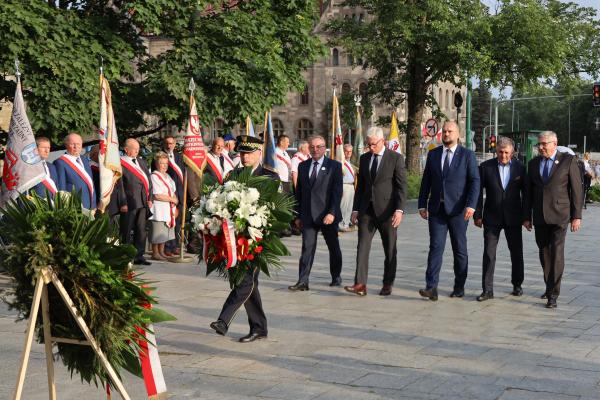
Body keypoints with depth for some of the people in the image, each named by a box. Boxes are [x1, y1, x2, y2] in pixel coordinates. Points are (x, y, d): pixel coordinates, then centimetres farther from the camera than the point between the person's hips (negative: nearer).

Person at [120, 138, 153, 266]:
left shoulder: (141, 161, 16)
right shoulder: (120, 163, -7)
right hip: (129, 202, -6)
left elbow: (148, 180, 17)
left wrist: (149, 198, 9)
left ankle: (139, 256, 15)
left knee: (141, 230, 8)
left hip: (143, 201, 7)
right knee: (127, 231, 2)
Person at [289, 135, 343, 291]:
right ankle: (302, 282, -7)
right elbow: (299, 191, 12)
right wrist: (298, 215, 8)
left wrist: (332, 213, -17)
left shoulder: (334, 166, -1)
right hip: (308, 215, 2)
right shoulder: (303, 166, 10)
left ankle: (336, 277, 28)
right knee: (307, 248, -5)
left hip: (327, 215, -2)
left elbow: (337, 192, -8)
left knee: (334, 247, 11)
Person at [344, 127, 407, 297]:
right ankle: (360, 284, -10)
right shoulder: (364, 158, 11)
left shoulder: (396, 158, -3)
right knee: (362, 247, -6)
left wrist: (399, 210, -17)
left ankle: (388, 284, 16)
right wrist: (355, 209, 11)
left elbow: (402, 186, -8)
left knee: (390, 250, 6)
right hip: (367, 210, 4)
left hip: (387, 210, -4)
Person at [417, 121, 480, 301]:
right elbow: (426, 181, 12)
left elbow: (475, 181, -5)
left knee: (460, 249, 7)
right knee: (435, 247, -7)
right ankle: (432, 288, -12)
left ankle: (459, 287, 17)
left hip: (458, 210, -2)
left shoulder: (467, 155, 1)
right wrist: (422, 205, 5)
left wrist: (471, 205, -17)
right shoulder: (433, 154, 10)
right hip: (437, 209, 2)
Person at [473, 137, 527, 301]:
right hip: (492, 217, -1)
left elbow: (525, 193, 5)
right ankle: (487, 290, 0)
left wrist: (526, 217, 3)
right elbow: (478, 192, 0)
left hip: (513, 218, 1)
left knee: (516, 252, 11)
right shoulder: (486, 167, -2)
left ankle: (517, 285, 28)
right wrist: (477, 215, -4)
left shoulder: (519, 167, 1)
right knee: (489, 253, -3)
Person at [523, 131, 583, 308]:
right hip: (540, 216, 5)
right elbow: (529, 192, 14)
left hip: (559, 215, -4)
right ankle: (550, 287, 25)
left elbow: (577, 189, -2)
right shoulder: (533, 163, 11)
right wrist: (527, 217, 11)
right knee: (544, 253, 10)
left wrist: (576, 216, -6)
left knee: (556, 253, -10)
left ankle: (553, 295, -9)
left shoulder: (568, 160, -1)